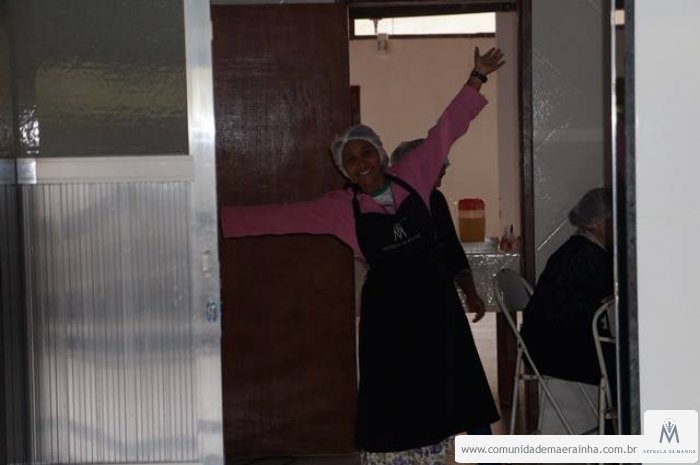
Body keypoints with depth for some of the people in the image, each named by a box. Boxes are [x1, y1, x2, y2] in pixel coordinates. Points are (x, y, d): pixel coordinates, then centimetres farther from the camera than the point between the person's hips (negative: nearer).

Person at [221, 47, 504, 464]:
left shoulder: (412, 178, 2)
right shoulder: (341, 208, -2)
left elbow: (446, 130, 5)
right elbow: (279, 217, -2)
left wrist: (477, 78, 5)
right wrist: (216, 220, -5)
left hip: (433, 295, 2)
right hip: (388, 304, -2)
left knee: (438, 391, 7)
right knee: (391, 395, 1)